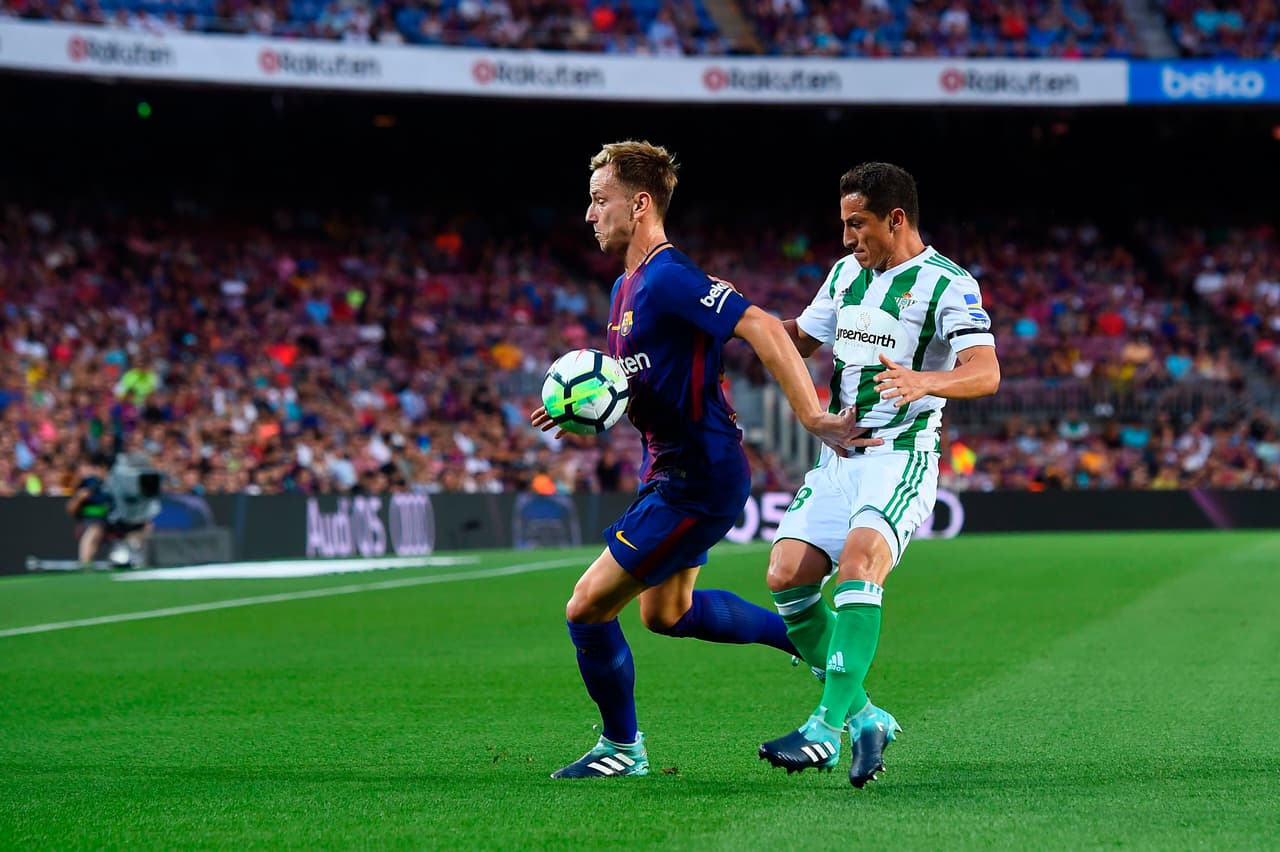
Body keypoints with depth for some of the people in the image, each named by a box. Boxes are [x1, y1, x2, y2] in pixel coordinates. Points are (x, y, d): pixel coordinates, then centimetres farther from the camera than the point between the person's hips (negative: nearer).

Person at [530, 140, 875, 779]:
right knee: (667, 613, 26)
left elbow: (763, 329, -29)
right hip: (670, 470, 11)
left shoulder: (668, 278, -20)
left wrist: (814, 418, -33)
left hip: (696, 480, -11)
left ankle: (622, 748, 12)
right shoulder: (627, 286, 12)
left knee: (587, 608, -7)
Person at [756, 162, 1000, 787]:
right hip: (839, 455, 7)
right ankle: (863, 716, 5)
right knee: (786, 577, -7)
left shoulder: (948, 284, -9)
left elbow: (985, 372, -23)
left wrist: (925, 381, -42)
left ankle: (827, 727, -33)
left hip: (901, 458, -7)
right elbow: (801, 337, 28)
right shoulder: (846, 272, 14)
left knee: (858, 563, -29)